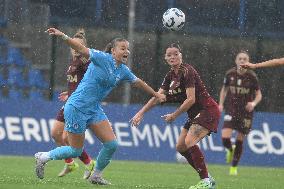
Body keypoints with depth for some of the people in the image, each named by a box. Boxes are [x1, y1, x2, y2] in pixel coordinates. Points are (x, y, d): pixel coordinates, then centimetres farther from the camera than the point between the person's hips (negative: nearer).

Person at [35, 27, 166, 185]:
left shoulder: (123, 71, 7)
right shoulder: (103, 58, -14)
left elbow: (138, 82, 24)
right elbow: (81, 49, -23)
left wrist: (156, 94, 36)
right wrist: (62, 36, -36)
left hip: (94, 109, 8)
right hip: (77, 108, -8)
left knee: (111, 144, -1)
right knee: (76, 151, -2)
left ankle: (96, 176, 19)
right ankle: (43, 157, 19)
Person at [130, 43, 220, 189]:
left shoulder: (187, 71, -17)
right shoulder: (171, 76, 9)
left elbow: (191, 99, -21)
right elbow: (157, 97, 12)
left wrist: (174, 115, -14)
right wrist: (141, 113, 6)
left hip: (208, 110, -10)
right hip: (195, 114, 10)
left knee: (189, 142, -24)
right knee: (180, 147, 9)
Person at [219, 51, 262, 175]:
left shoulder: (251, 76, -8)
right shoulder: (230, 74, -4)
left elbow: (258, 94, 0)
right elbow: (224, 89, 13)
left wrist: (254, 103, -20)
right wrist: (221, 103, 1)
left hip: (246, 111, -1)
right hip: (231, 109, 1)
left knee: (240, 140, 5)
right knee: (225, 138, -16)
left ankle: (234, 167, 23)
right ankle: (230, 150, 22)